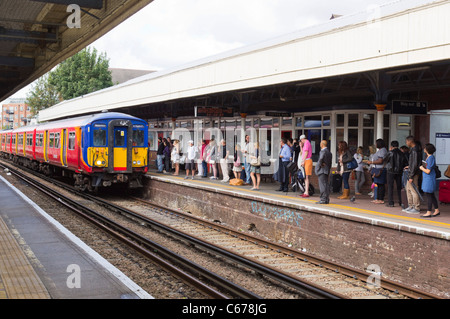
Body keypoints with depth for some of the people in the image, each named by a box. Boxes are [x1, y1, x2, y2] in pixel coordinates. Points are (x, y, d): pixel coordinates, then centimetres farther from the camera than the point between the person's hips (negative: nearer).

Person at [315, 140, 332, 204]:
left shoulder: (323, 151, -13)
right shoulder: (329, 152, 16)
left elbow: (321, 159, -29)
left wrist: (320, 164, -13)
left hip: (322, 170, -9)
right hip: (327, 171, 9)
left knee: (322, 185, -8)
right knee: (326, 185, 11)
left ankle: (323, 199, -9)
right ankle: (326, 199, 13)